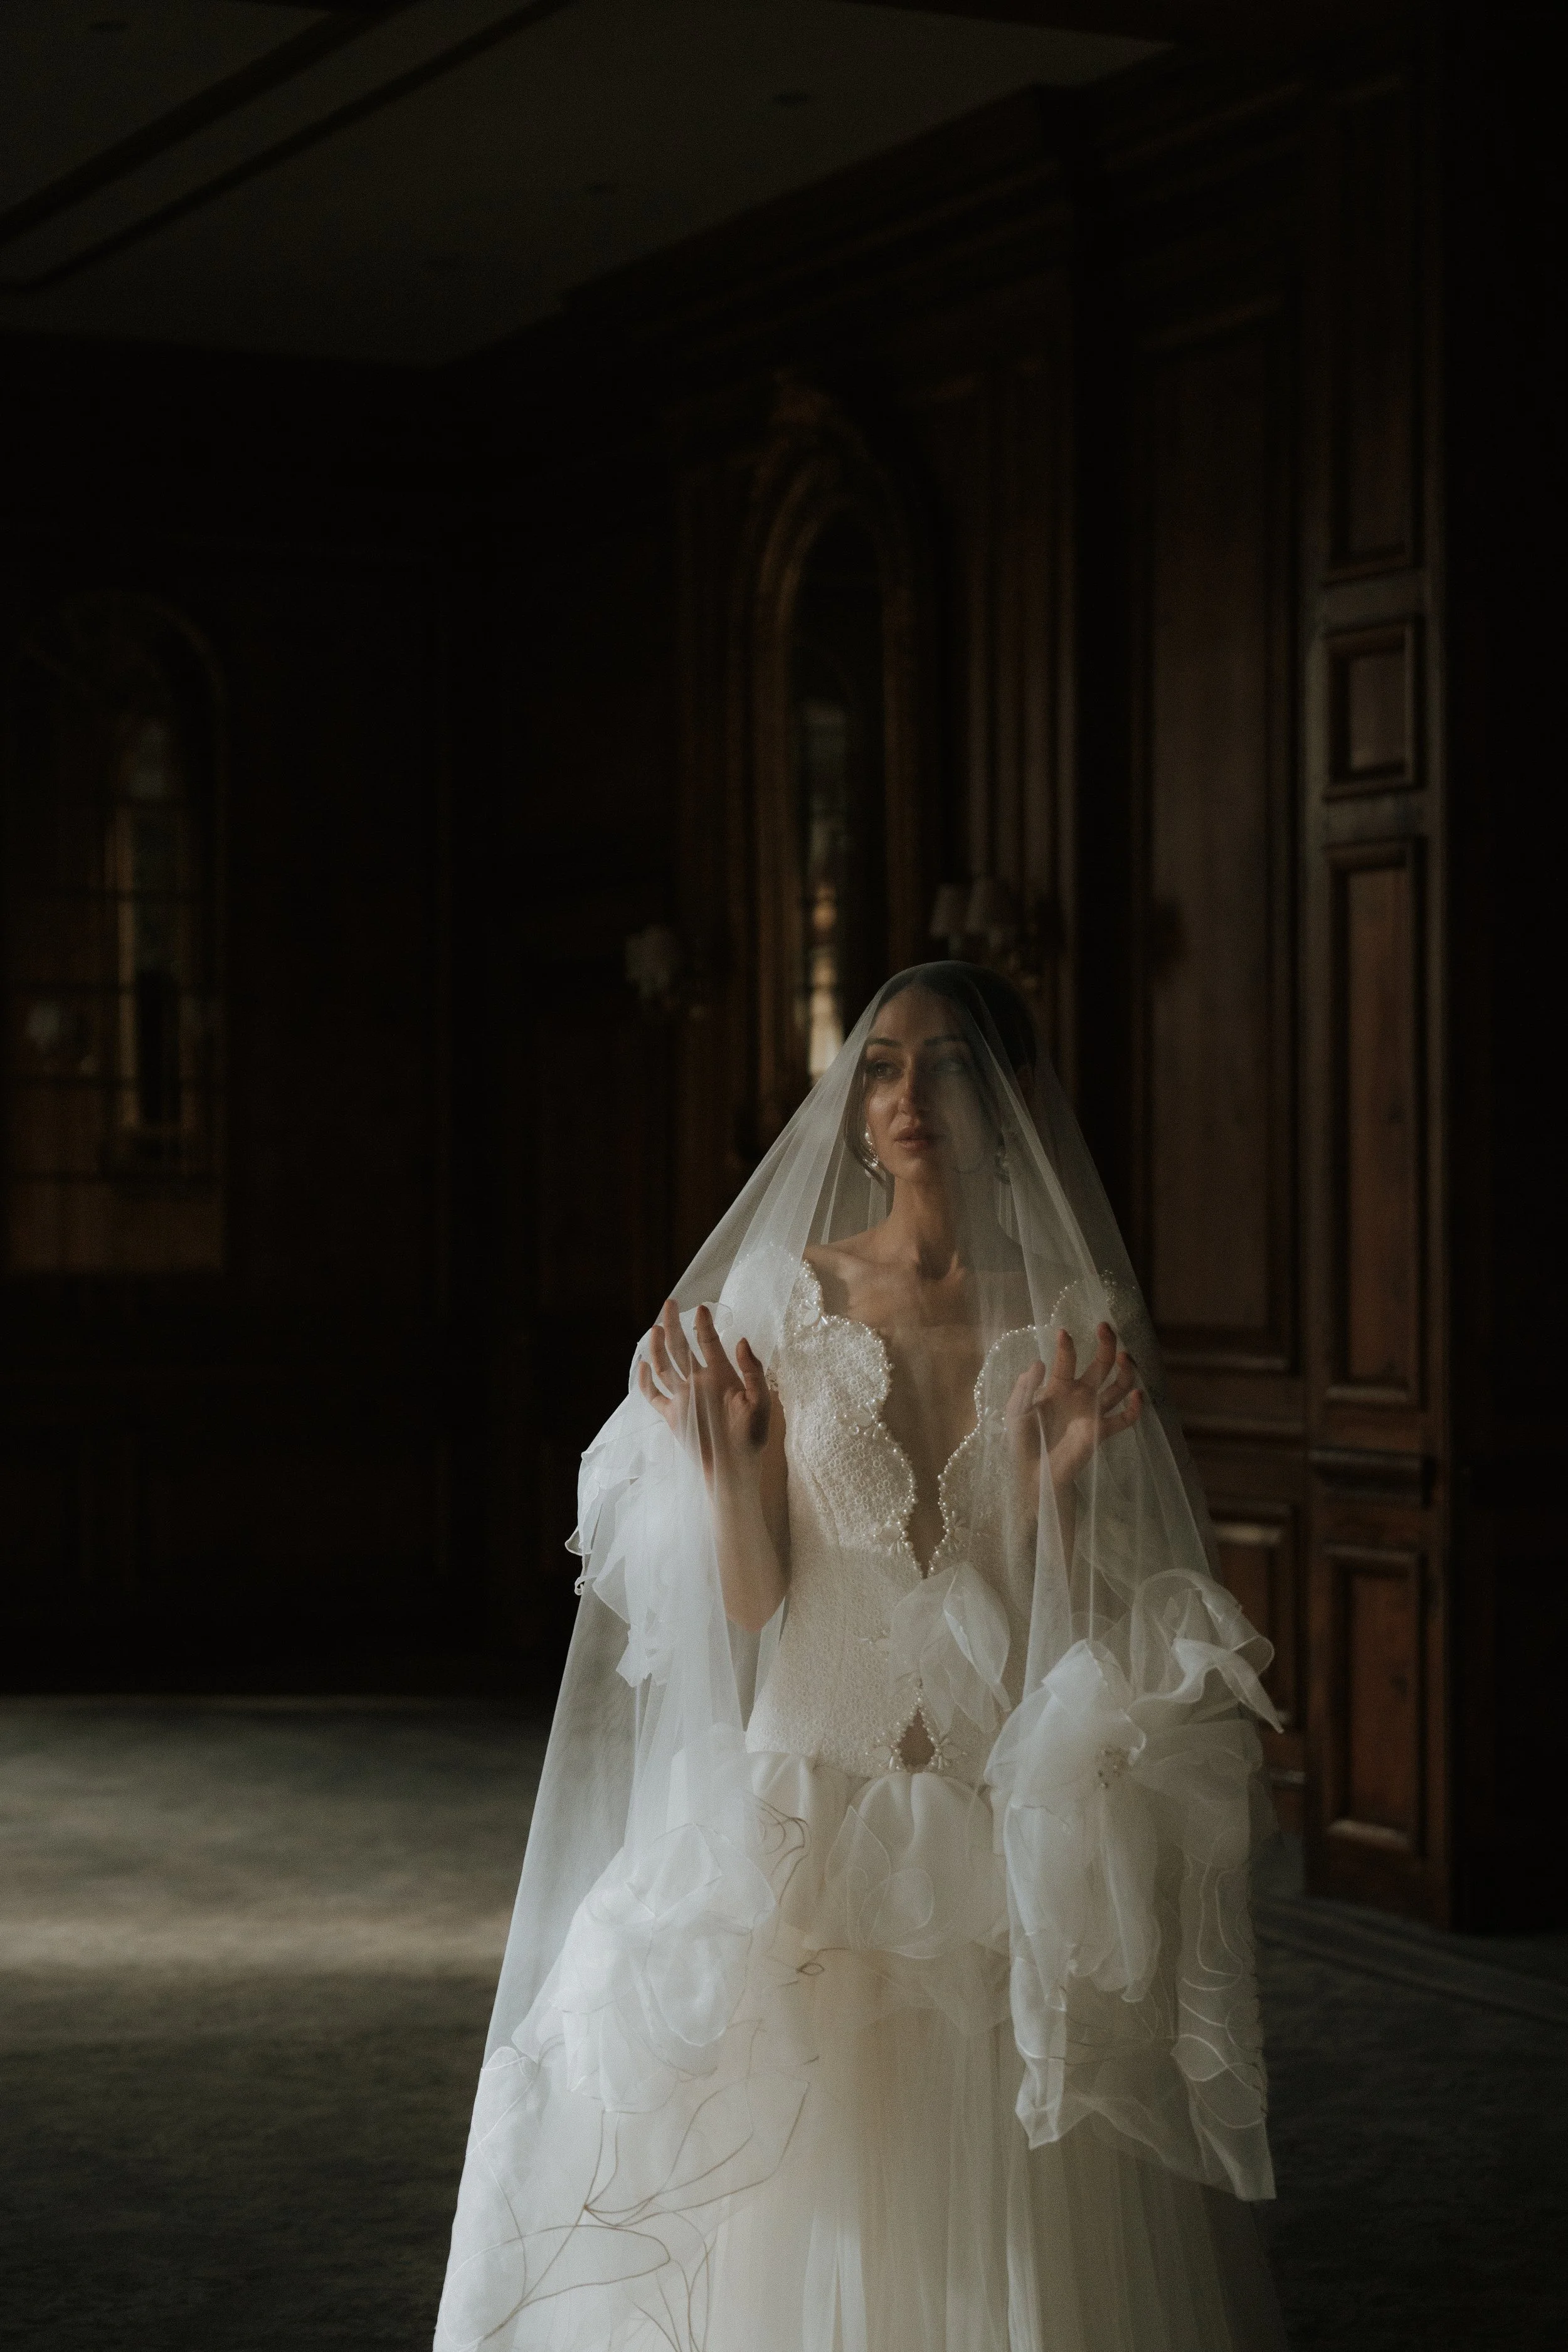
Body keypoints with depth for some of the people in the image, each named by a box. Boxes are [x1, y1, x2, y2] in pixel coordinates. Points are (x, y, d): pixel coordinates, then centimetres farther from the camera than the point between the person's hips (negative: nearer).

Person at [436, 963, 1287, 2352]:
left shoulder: (1077, 1315, 0)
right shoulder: (788, 1295, 1)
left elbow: (1091, 1614, 0)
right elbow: (750, 1595, -1)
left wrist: (1064, 1476, -17)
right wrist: (727, 1451, -17)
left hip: (1015, 1808, 0)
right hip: (820, 1797, 0)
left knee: (1013, 2218, 2)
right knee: (808, 2211, 2)